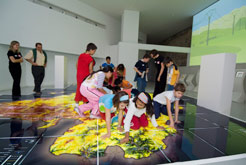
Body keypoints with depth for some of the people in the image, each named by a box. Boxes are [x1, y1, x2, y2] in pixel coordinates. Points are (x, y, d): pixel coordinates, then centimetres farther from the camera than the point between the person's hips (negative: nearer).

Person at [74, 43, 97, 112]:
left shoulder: (80, 55, 7)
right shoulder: (90, 58, -16)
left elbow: (77, 65, 13)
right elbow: (90, 70, -15)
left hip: (79, 75, 7)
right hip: (86, 76, -7)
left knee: (79, 89, 15)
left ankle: (76, 105, 24)